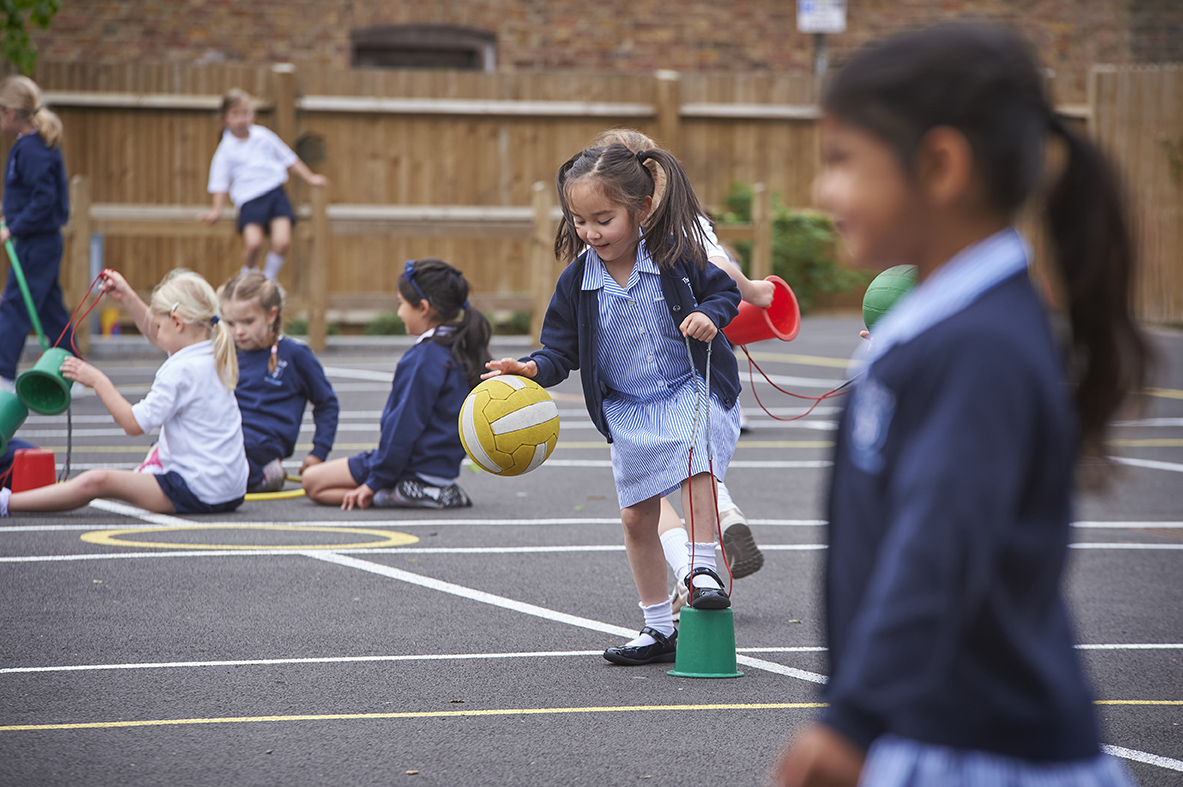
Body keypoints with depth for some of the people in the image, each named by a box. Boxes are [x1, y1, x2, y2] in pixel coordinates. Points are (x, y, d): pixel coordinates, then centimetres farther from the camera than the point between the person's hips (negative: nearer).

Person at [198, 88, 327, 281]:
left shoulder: (264, 136, 13)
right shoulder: (226, 149, 7)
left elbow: (289, 159, 23)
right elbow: (220, 183, 9)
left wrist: (310, 178, 20)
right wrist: (217, 210, 0)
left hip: (275, 192, 2)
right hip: (249, 199, -2)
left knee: (282, 241, -19)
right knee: (253, 242, -24)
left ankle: (269, 278, 8)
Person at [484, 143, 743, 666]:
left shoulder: (675, 255, -13)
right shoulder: (578, 280, -8)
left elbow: (724, 291, 0)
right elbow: (562, 346, -3)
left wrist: (710, 315, -21)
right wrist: (535, 369, -23)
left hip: (692, 389, -3)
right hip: (628, 409, 3)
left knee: (694, 463, -31)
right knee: (636, 516, 5)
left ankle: (703, 569, -15)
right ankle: (658, 628, 16)